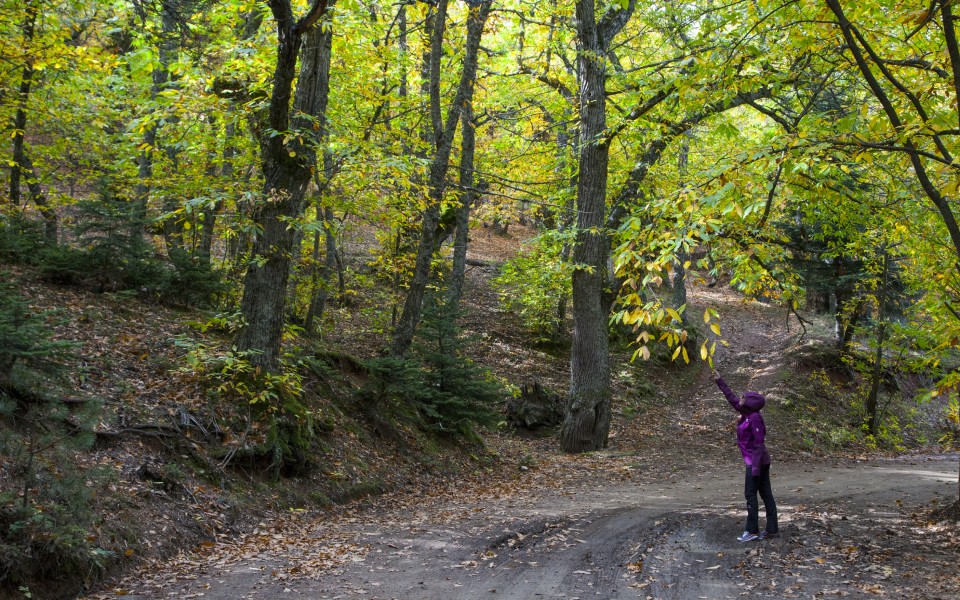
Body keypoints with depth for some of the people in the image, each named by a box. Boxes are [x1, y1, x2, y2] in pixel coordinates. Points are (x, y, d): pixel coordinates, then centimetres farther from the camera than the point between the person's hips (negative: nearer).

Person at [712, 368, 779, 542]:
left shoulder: (755, 418, -19)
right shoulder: (747, 413, 6)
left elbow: (759, 442, -21)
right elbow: (731, 398, 17)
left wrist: (755, 466, -21)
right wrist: (719, 381, 19)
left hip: (756, 461, -9)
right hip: (761, 461, 9)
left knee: (750, 494, -3)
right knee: (765, 494, 10)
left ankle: (752, 531, 2)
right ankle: (772, 529, 15)